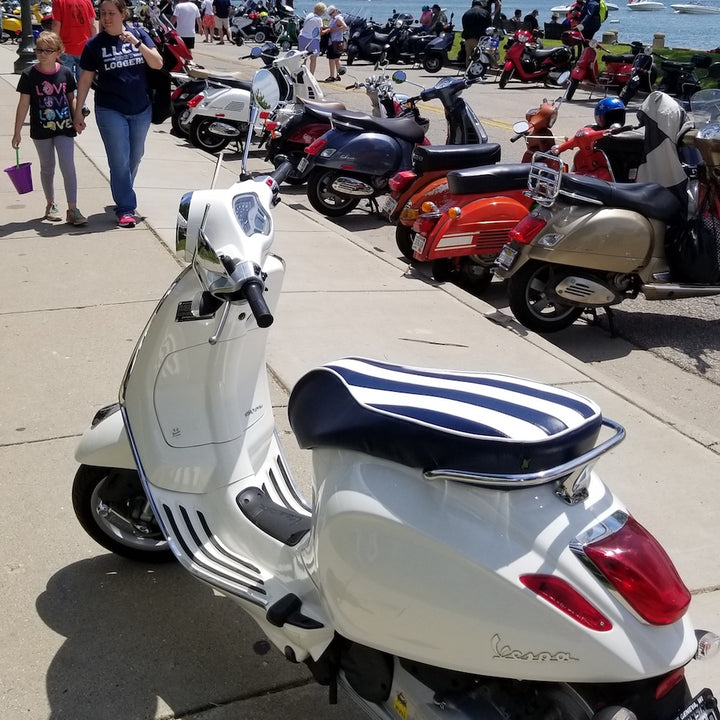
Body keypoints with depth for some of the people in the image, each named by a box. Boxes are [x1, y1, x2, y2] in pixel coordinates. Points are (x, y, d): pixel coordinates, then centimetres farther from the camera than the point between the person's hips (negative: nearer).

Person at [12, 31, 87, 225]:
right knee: (47, 167, 13)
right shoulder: (29, 75, -6)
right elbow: (23, 104, -3)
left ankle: (72, 209, -6)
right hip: (41, 130, 0)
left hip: (64, 128, 0)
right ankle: (50, 204, 28)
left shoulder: (66, 73, -2)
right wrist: (17, 132, -4)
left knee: (68, 166, -8)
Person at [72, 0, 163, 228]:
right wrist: (78, 112, -3)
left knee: (135, 157, 16)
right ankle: (125, 209, 1)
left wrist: (137, 43, -22)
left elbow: (157, 64, -8)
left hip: (141, 110, 3)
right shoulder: (94, 44, -4)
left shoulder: (139, 35, 1)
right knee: (120, 161, -5)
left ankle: (123, 194, 38)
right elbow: (85, 79, -1)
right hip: (111, 111, -3)